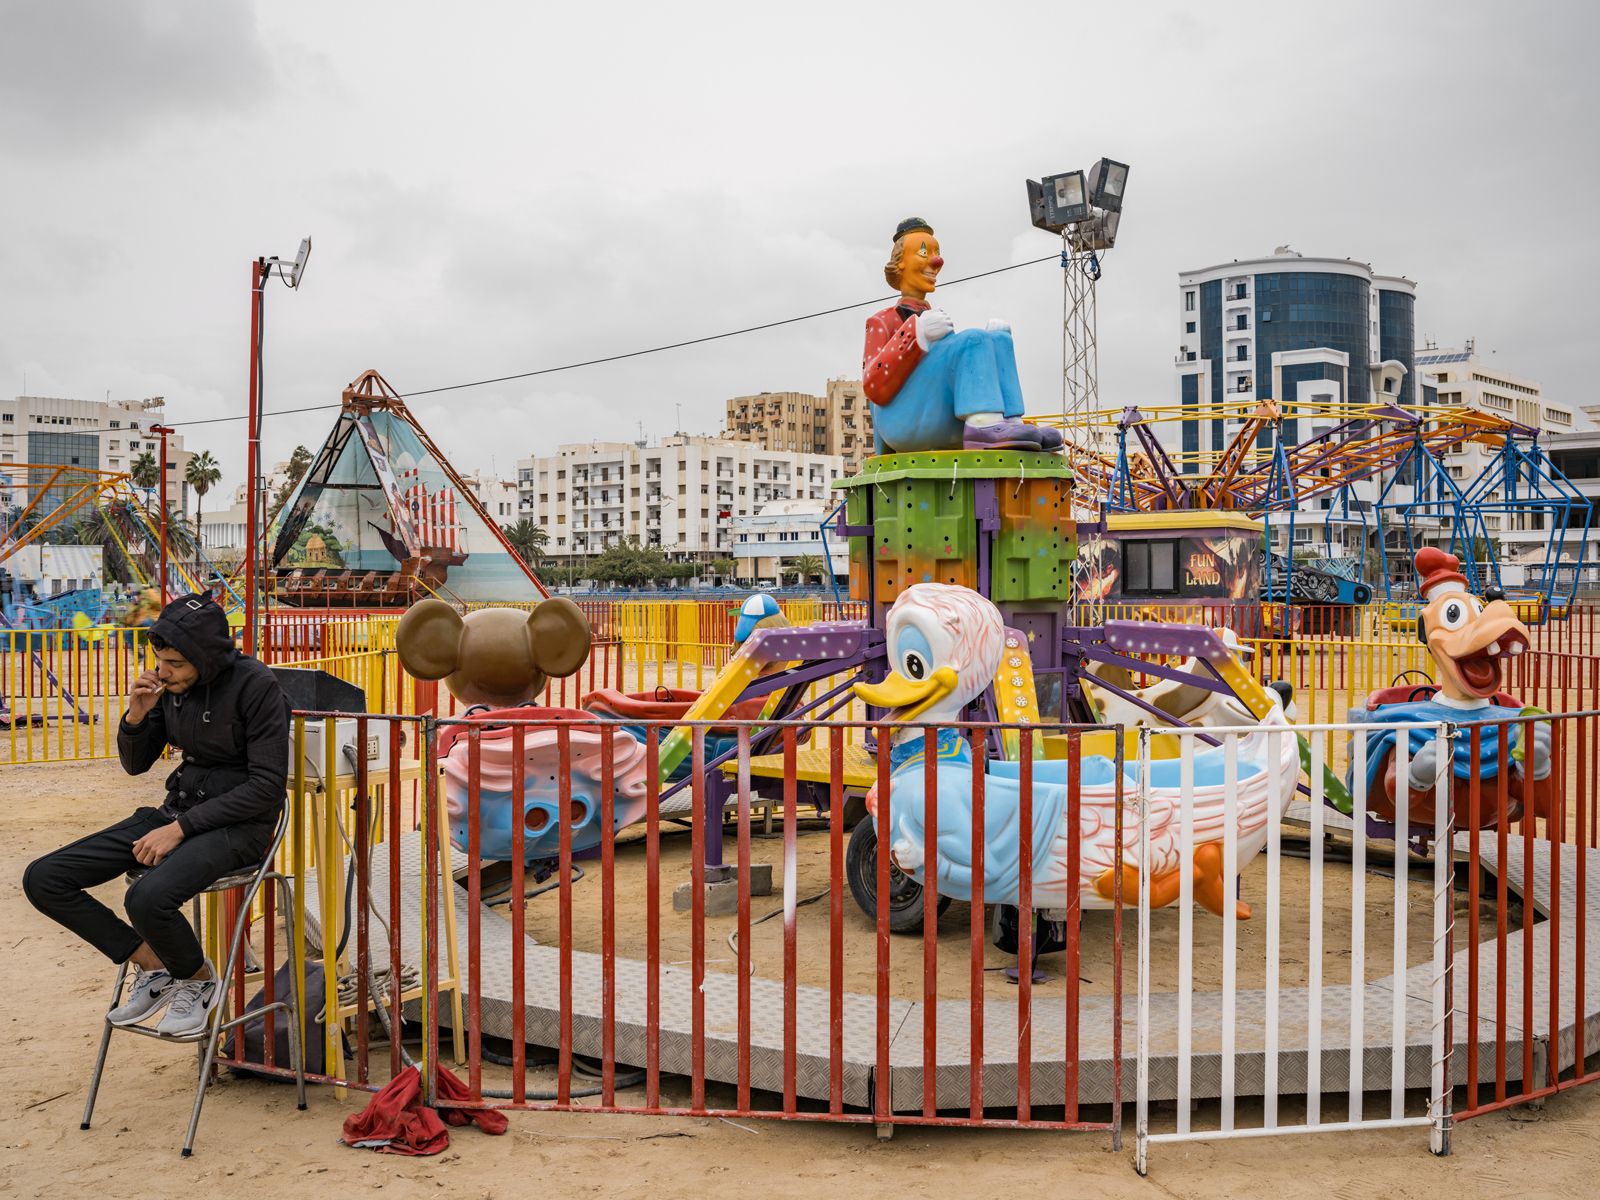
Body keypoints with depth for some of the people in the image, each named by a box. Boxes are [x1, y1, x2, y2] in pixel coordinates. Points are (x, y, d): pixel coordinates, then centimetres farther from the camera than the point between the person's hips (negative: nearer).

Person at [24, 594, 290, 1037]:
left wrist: (182, 828, -19)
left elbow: (266, 786, -18)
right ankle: (153, 966, 7)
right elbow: (136, 764, 13)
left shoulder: (255, 686, -17)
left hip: (238, 823, -7)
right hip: (179, 811, 8)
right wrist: (136, 716, -8)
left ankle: (198, 980, -2)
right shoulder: (171, 686, 3)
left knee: (148, 898, -35)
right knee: (43, 880, -4)